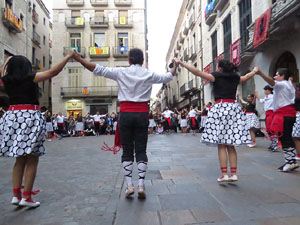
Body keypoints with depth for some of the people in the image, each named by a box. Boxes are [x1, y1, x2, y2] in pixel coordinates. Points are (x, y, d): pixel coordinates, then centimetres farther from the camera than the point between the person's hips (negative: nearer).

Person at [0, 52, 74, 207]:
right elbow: (53, 72, -3)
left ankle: (16, 195, 15)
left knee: (20, 159, 14)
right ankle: (26, 197, 1)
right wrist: (67, 57, 6)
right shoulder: (30, 78, -2)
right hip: (30, 117, -6)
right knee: (32, 160, -1)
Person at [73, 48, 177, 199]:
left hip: (125, 114, 0)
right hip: (142, 114, 1)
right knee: (141, 151, 6)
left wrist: (79, 59, 11)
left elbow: (98, 70, 2)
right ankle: (141, 186, 5)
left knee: (127, 151, 8)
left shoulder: (121, 72, 2)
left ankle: (129, 185, 8)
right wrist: (175, 67, 39)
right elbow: (167, 77, 20)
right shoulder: (149, 75, 5)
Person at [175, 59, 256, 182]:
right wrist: (255, 70, 57)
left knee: (221, 145, -1)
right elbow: (246, 77, 36)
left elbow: (197, 72, -7)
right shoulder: (236, 78, 15)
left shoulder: (216, 76, 0)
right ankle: (233, 174, 9)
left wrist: (181, 63, -2)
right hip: (234, 108, 5)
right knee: (231, 145, 8)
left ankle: (224, 174, -2)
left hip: (221, 108, -5)